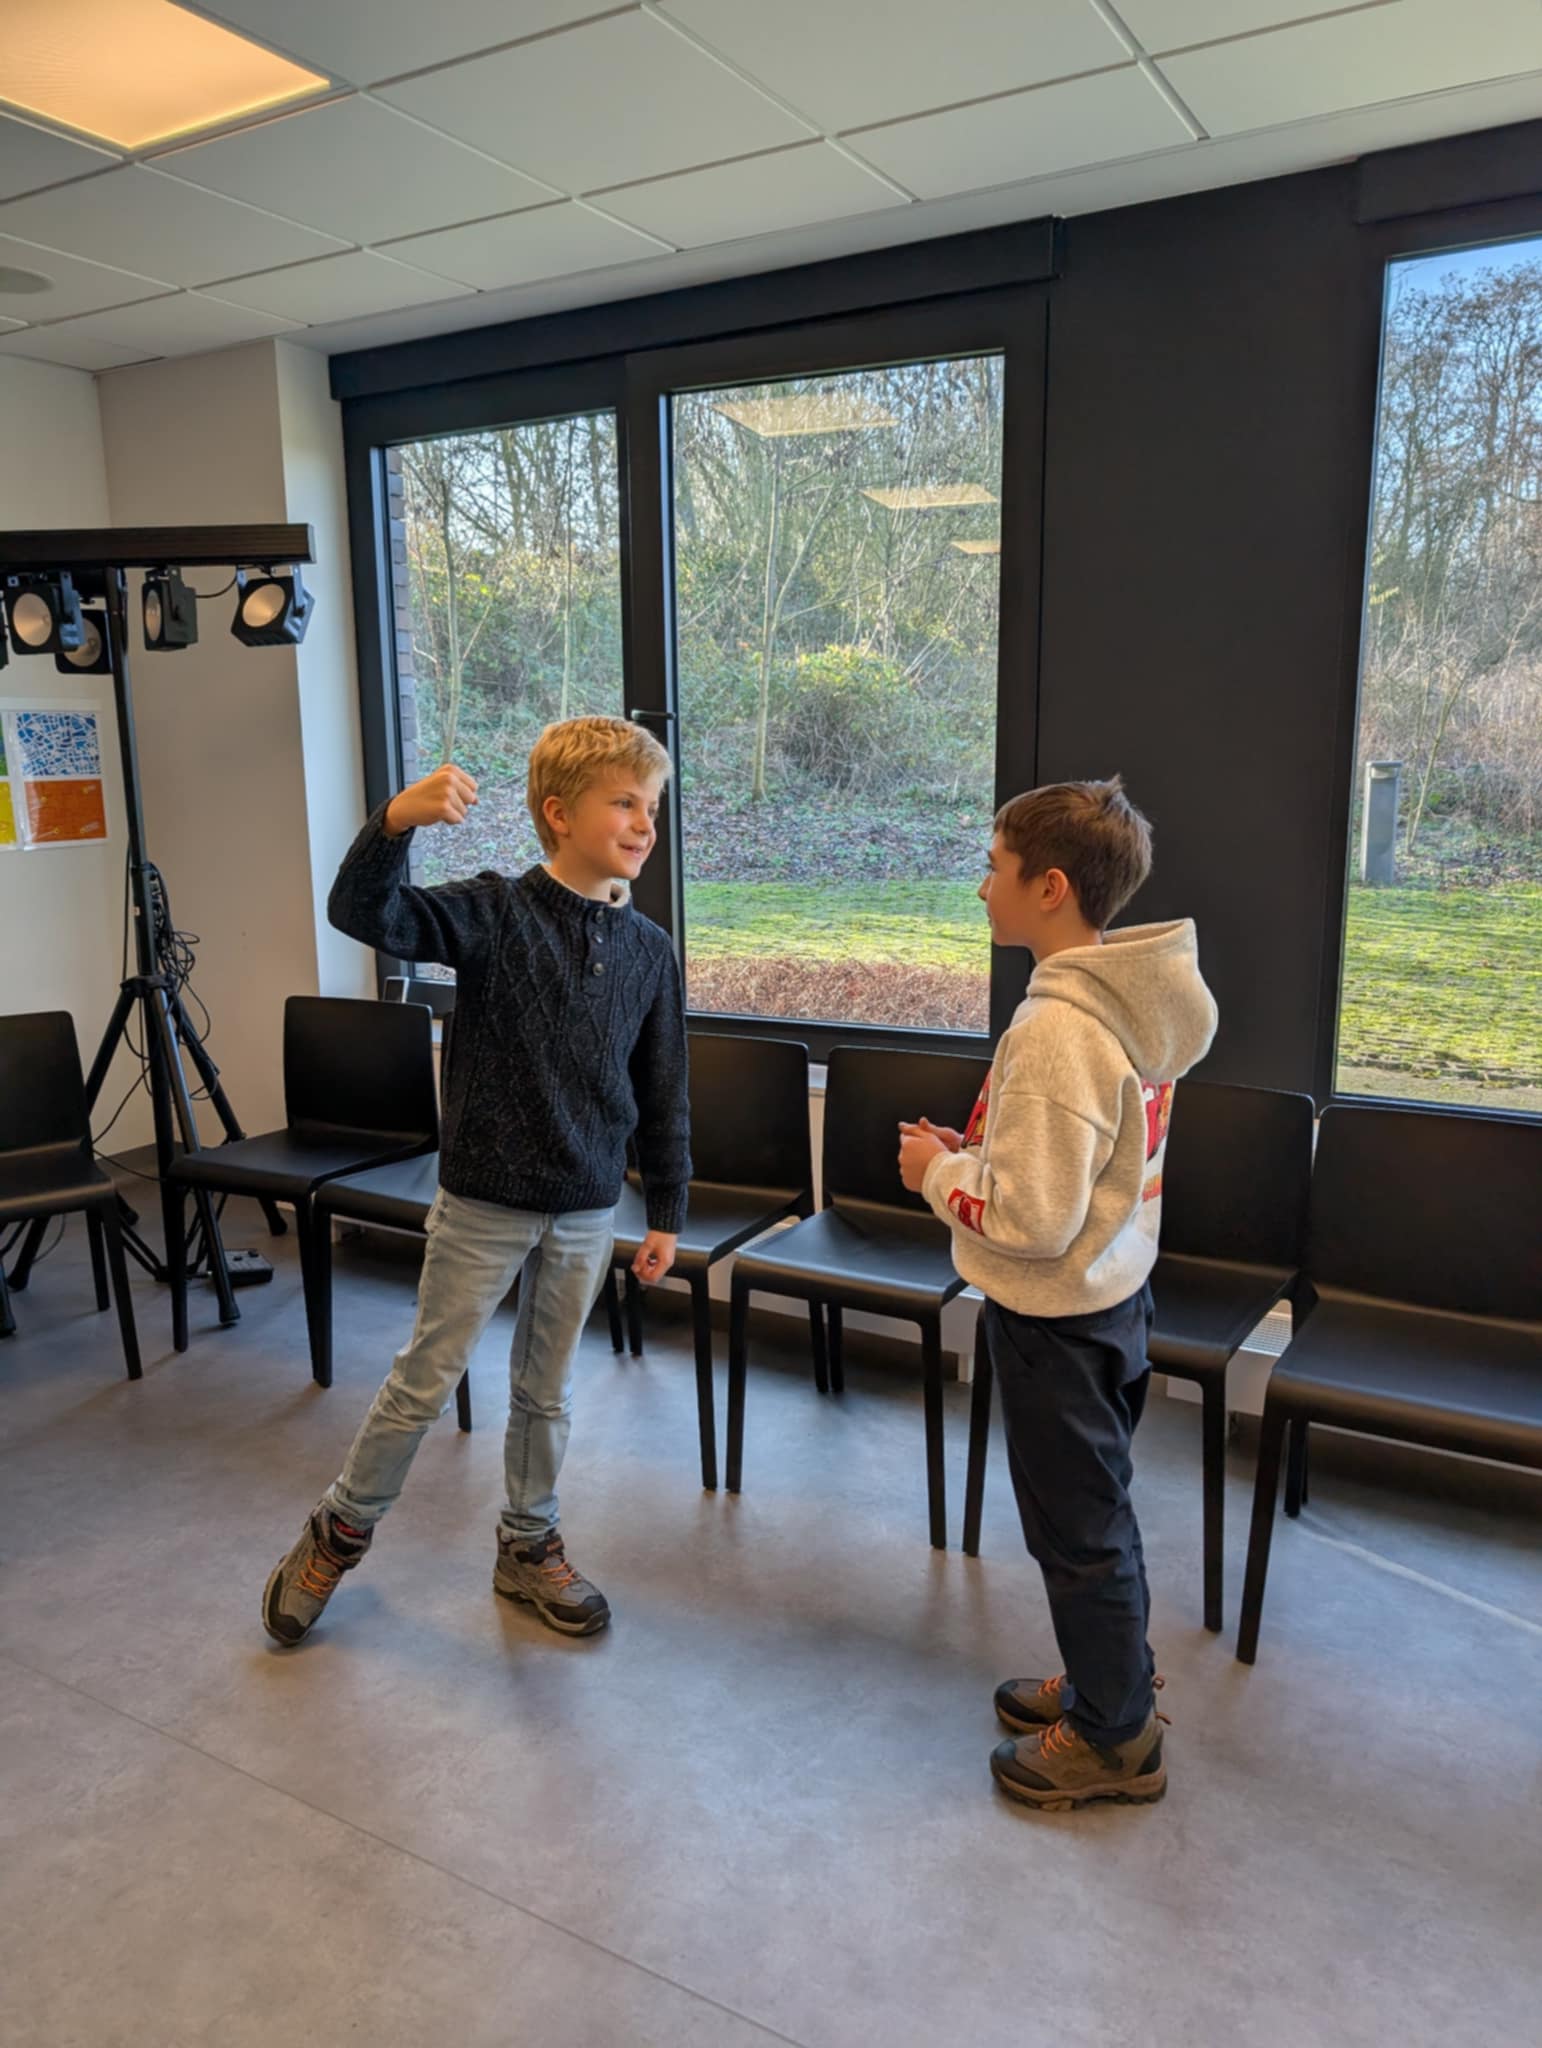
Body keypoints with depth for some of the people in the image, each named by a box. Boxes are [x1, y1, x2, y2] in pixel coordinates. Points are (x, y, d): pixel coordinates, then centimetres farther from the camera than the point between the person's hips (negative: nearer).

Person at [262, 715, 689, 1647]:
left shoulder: (650, 949, -1)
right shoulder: (495, 912, -12)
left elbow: (664, 1093, 5)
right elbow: (364, 912, -26)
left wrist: (667, 1211, 7)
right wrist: (398, 819, -44)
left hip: (587, 1211, 3)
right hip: (482, 1200, -3)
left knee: (547, 1391, 17)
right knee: (426, 1379, 10)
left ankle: (531, 1546, 38)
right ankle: (339, 1533, 33)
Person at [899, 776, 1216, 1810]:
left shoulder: (1056, 1029, -29)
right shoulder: (1136, 1004, 1)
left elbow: (1032, 1221, -29)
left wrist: (939, 1172, -13)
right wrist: (978, 1150, 5)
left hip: (1055, 1311, -9)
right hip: (1114, 1289, 9)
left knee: (1077, 1523, 10)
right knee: (1098, 1507, 24)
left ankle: (1115, 1737, 30)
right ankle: (1113, 1678, 44)